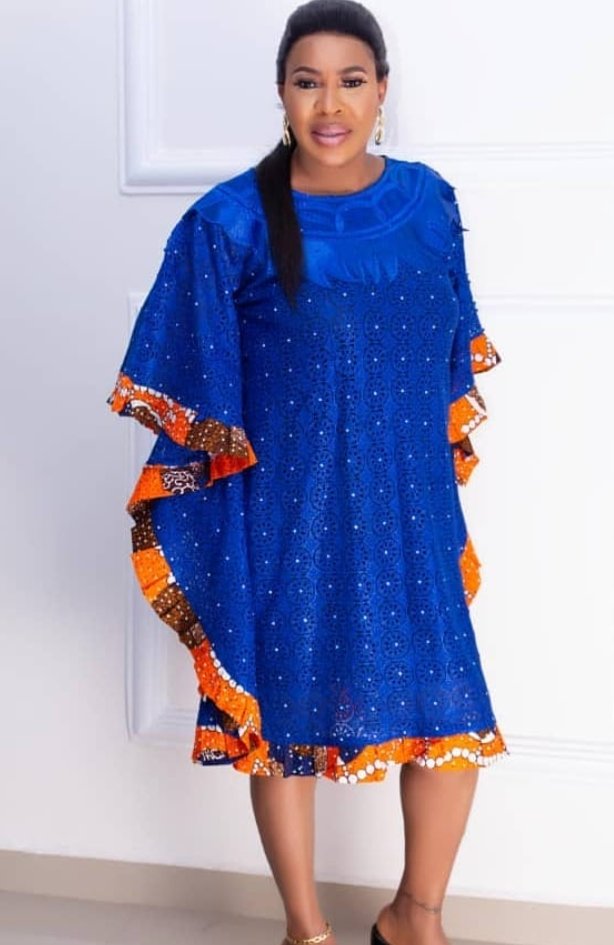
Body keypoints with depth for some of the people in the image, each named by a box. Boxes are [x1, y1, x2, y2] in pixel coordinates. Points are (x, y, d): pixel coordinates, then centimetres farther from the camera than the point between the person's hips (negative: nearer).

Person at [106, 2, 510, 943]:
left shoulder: (428, 201, 2)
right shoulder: (231, 221, -8)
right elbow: (193, 385, -4)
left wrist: (447, 466, 12)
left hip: (407, 507, 3)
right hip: (286, 512, -3)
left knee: (454, 714, 5)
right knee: (282, 712, 9)